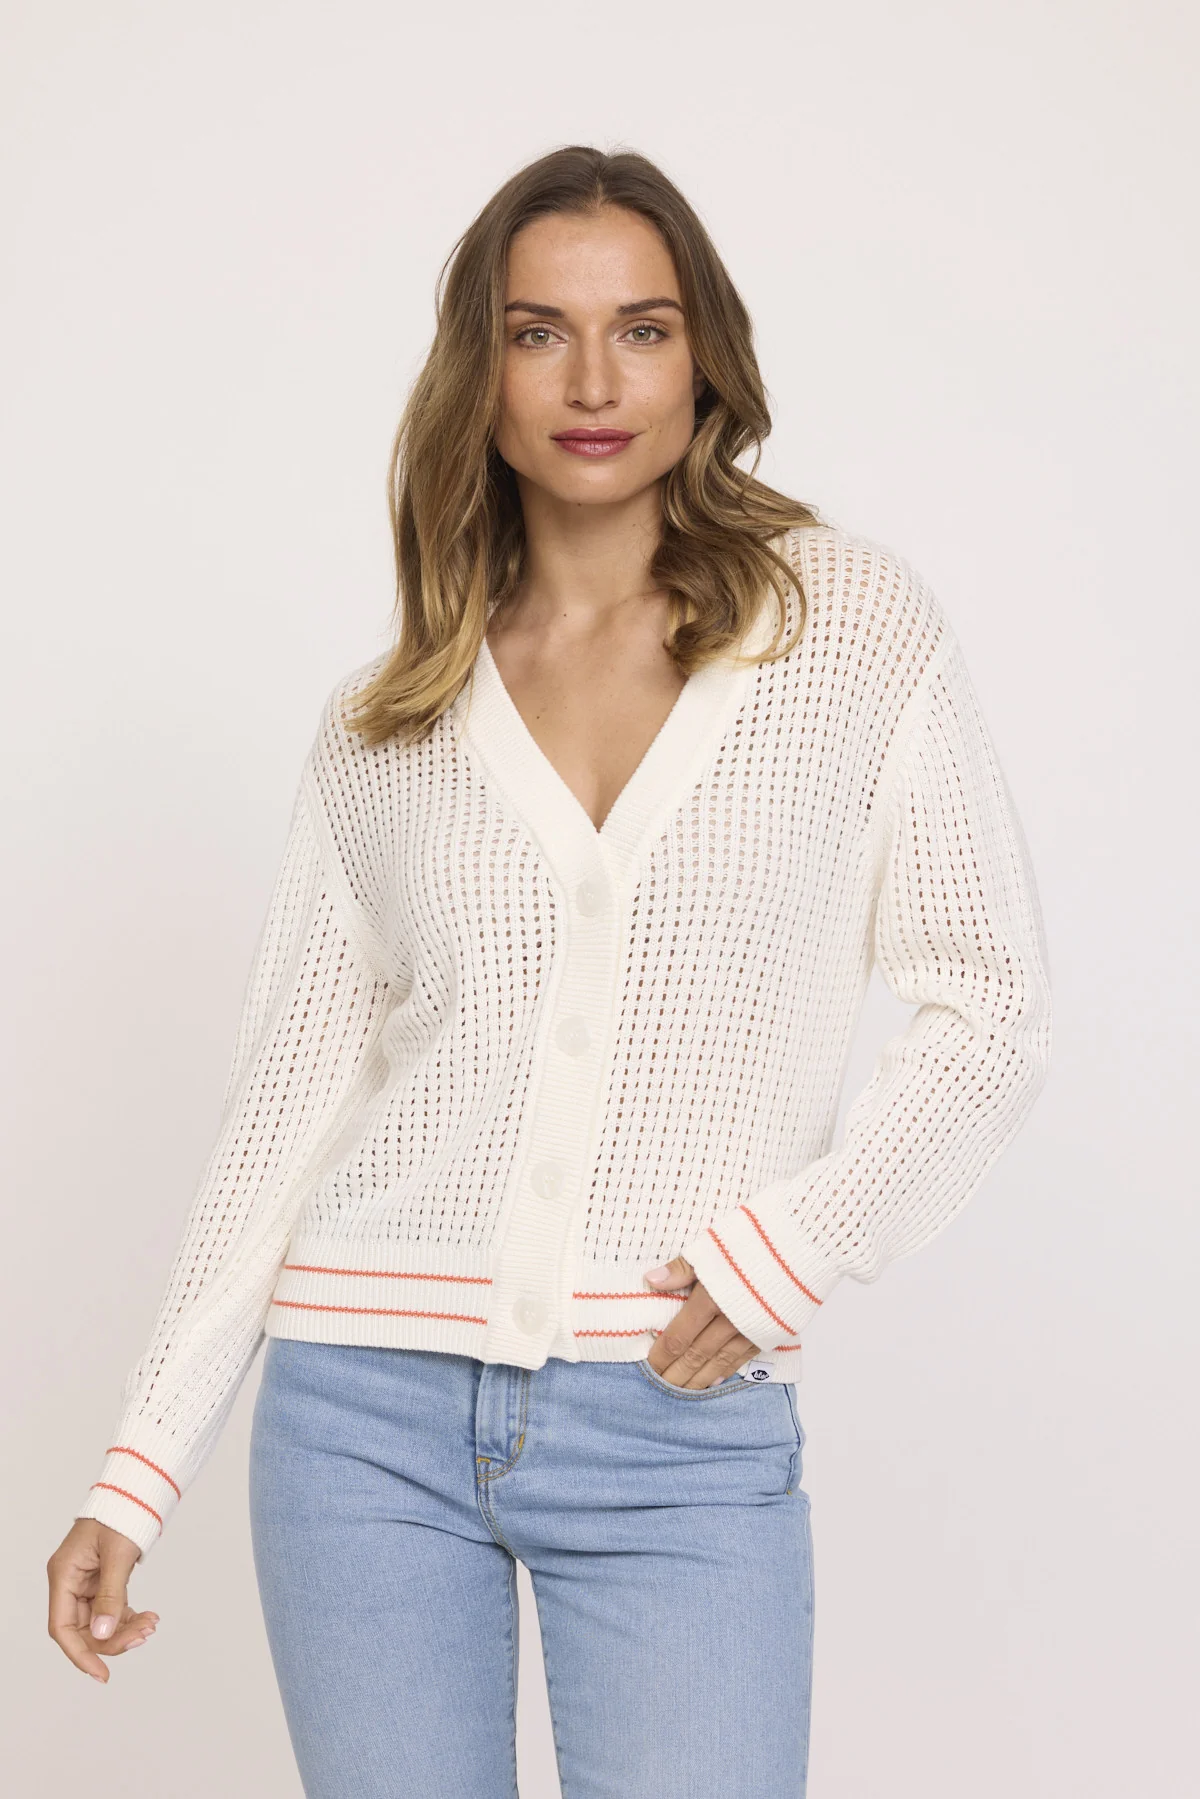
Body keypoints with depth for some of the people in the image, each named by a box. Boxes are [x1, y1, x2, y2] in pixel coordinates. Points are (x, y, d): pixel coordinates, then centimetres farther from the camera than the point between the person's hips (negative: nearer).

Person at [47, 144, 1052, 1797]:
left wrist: (798, 1242, -12)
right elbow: (288, 1104, 9)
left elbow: (991, 1004, 2)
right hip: (370, 1409, 2)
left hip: (684, 1433, -2)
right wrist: (138, 1469, 5)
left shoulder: (854, 623, 2)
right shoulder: (380, 727, 8)